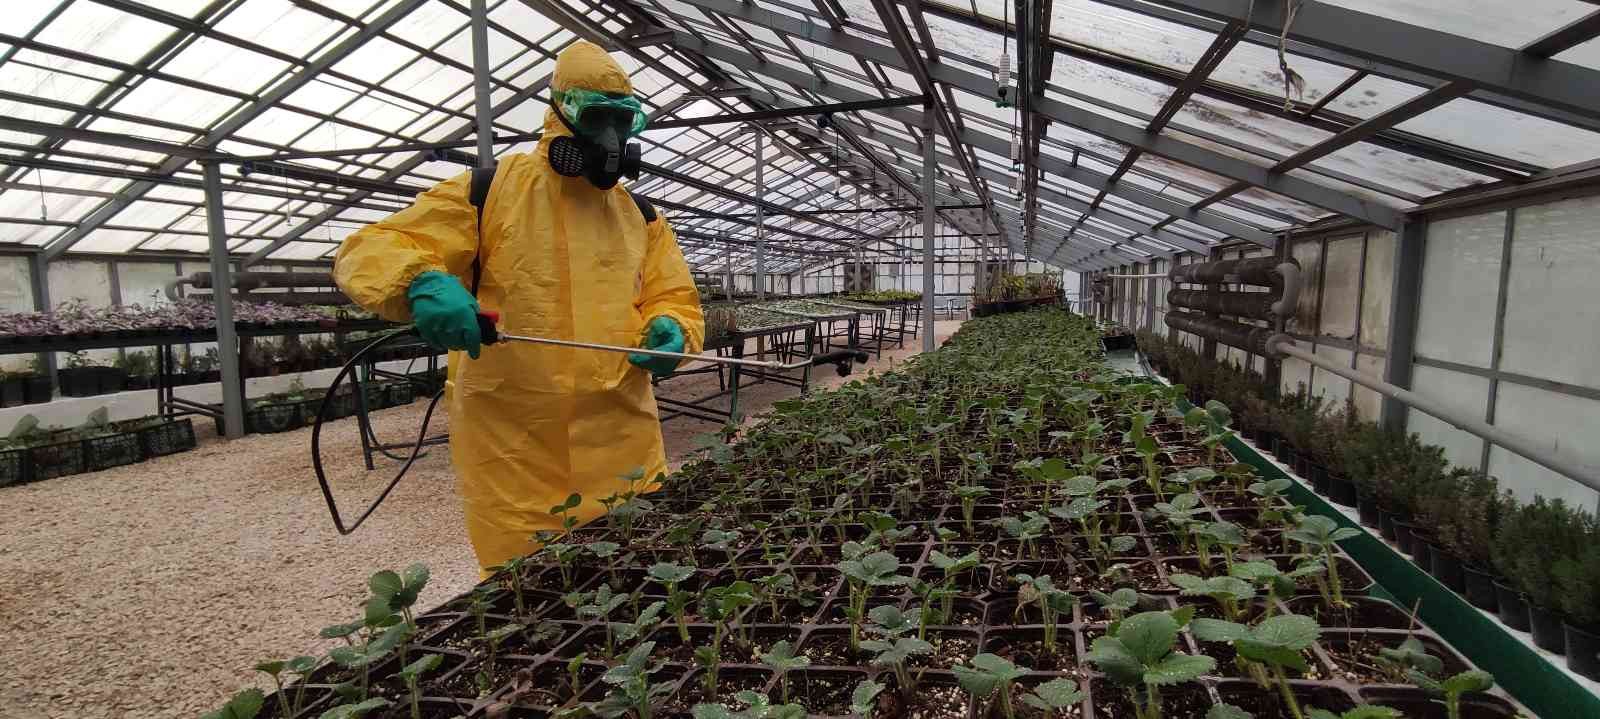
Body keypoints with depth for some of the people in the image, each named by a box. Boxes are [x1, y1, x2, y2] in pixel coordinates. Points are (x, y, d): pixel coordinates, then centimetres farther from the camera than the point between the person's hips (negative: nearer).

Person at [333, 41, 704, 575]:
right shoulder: (491, 189, 0)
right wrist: (422, 283, -27)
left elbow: (675, 302, 12)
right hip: (511, 448, -3)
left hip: (623, 447, 3)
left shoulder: (641, 215, 11)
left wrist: (669, 331, -13)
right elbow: (370, 252, -3)